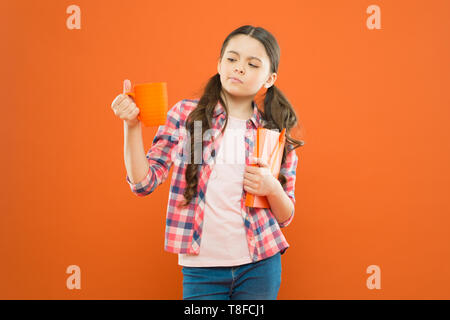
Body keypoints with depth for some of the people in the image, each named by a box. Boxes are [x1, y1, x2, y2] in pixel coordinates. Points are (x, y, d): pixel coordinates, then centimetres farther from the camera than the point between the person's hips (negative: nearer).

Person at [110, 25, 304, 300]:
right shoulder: (186, 114, -2)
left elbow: (286, 217, 7)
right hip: (202, 268, -1)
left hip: (260, 267, 2)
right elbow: (143, 183, -6)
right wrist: (132, 125, -19)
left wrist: (272, 188, -13)